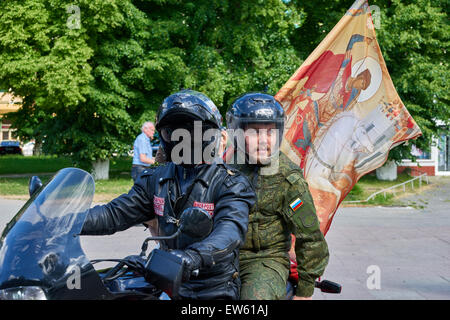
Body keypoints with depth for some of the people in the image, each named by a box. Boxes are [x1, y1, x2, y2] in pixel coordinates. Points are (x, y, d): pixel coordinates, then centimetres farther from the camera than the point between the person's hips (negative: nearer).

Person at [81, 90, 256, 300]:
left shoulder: (231, 184, -7)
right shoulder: (157, 179, 11)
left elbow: (231, 229, -25)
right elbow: (117, 214, 7)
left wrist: (194, 256, -45)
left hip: (214, 290, -4)